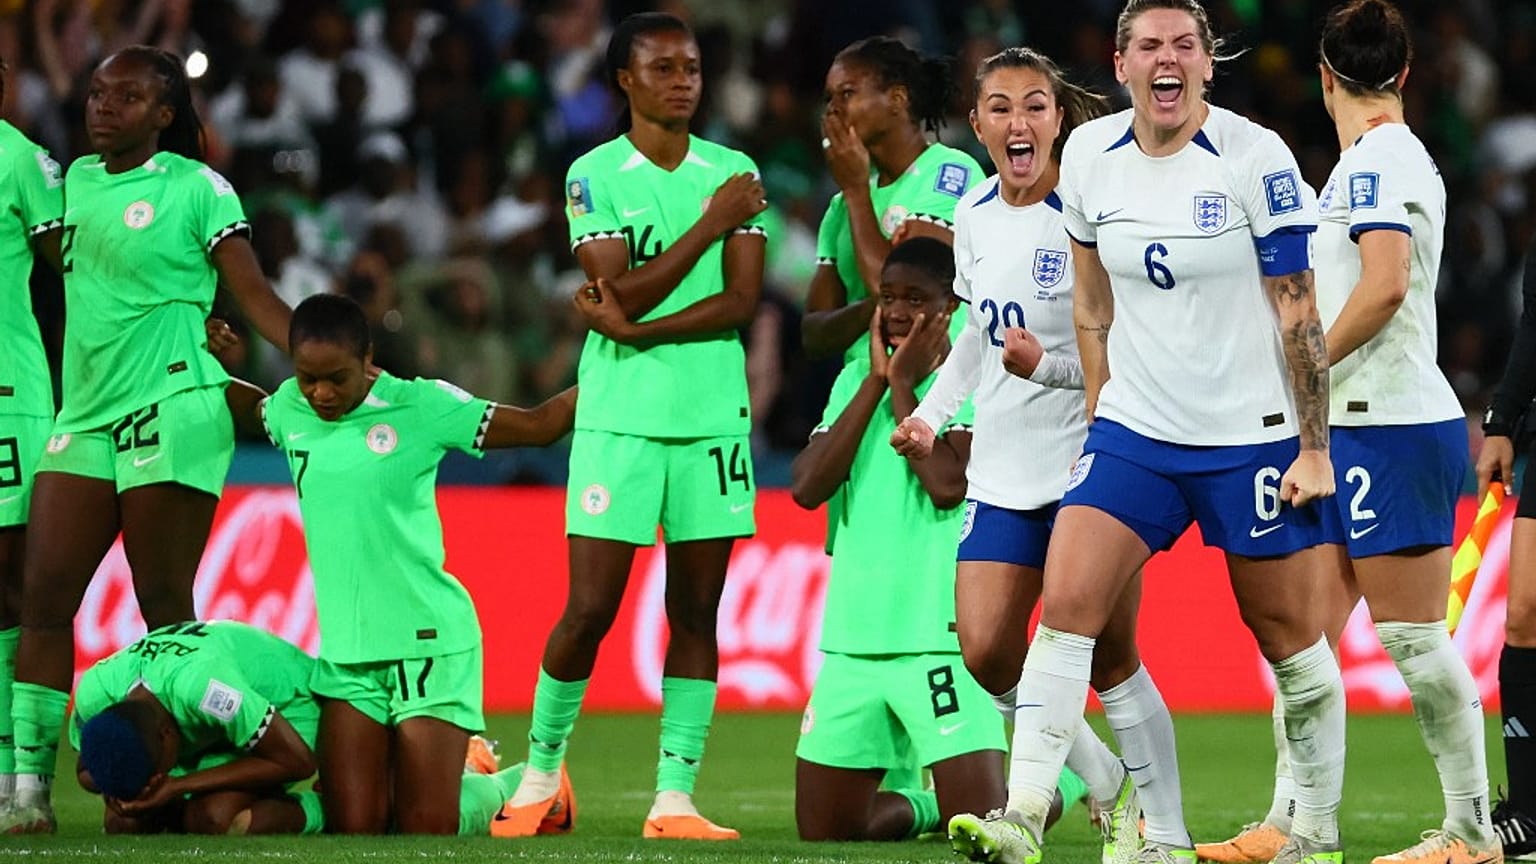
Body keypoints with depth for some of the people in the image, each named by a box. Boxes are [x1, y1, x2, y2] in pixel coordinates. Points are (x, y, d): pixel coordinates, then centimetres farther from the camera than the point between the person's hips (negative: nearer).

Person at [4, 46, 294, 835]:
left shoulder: (196, 188, -2)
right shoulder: (77, 180, 14)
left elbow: (255, 295, -5)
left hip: (169, 414, -6)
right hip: (84, 416, 6)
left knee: (164, 609, -5)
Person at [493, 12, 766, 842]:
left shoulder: (734, 173, 7)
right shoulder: (594, 175, 0)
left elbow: (742, 299, -2)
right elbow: (623, 292, -11)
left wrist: (639, 328, -13)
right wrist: (711, 224, -12)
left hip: (713, 416, 3)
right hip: (619, 419, -3)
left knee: (696, 612, 1)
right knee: (589, 610, -5)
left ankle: (674, 798, 3)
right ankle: (542, 772, 15)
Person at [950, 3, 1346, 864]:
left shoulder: (1254, 156, -11)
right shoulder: (1089, 155, 1)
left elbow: (1300, 314, -8)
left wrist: (1315, 448, -10)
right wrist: (1100, 414, 13)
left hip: (1253, 434, -3)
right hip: (1136, 430, 4)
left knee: (1288, 631, 6)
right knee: (1067, 603, -12)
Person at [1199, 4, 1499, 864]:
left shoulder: (1375, 159, -12)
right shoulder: (1399, 156, 16)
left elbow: (1385, 285, -24)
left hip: (1392, 428, -9)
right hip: (1361, 428, 9)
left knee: (1415, 637, -5)